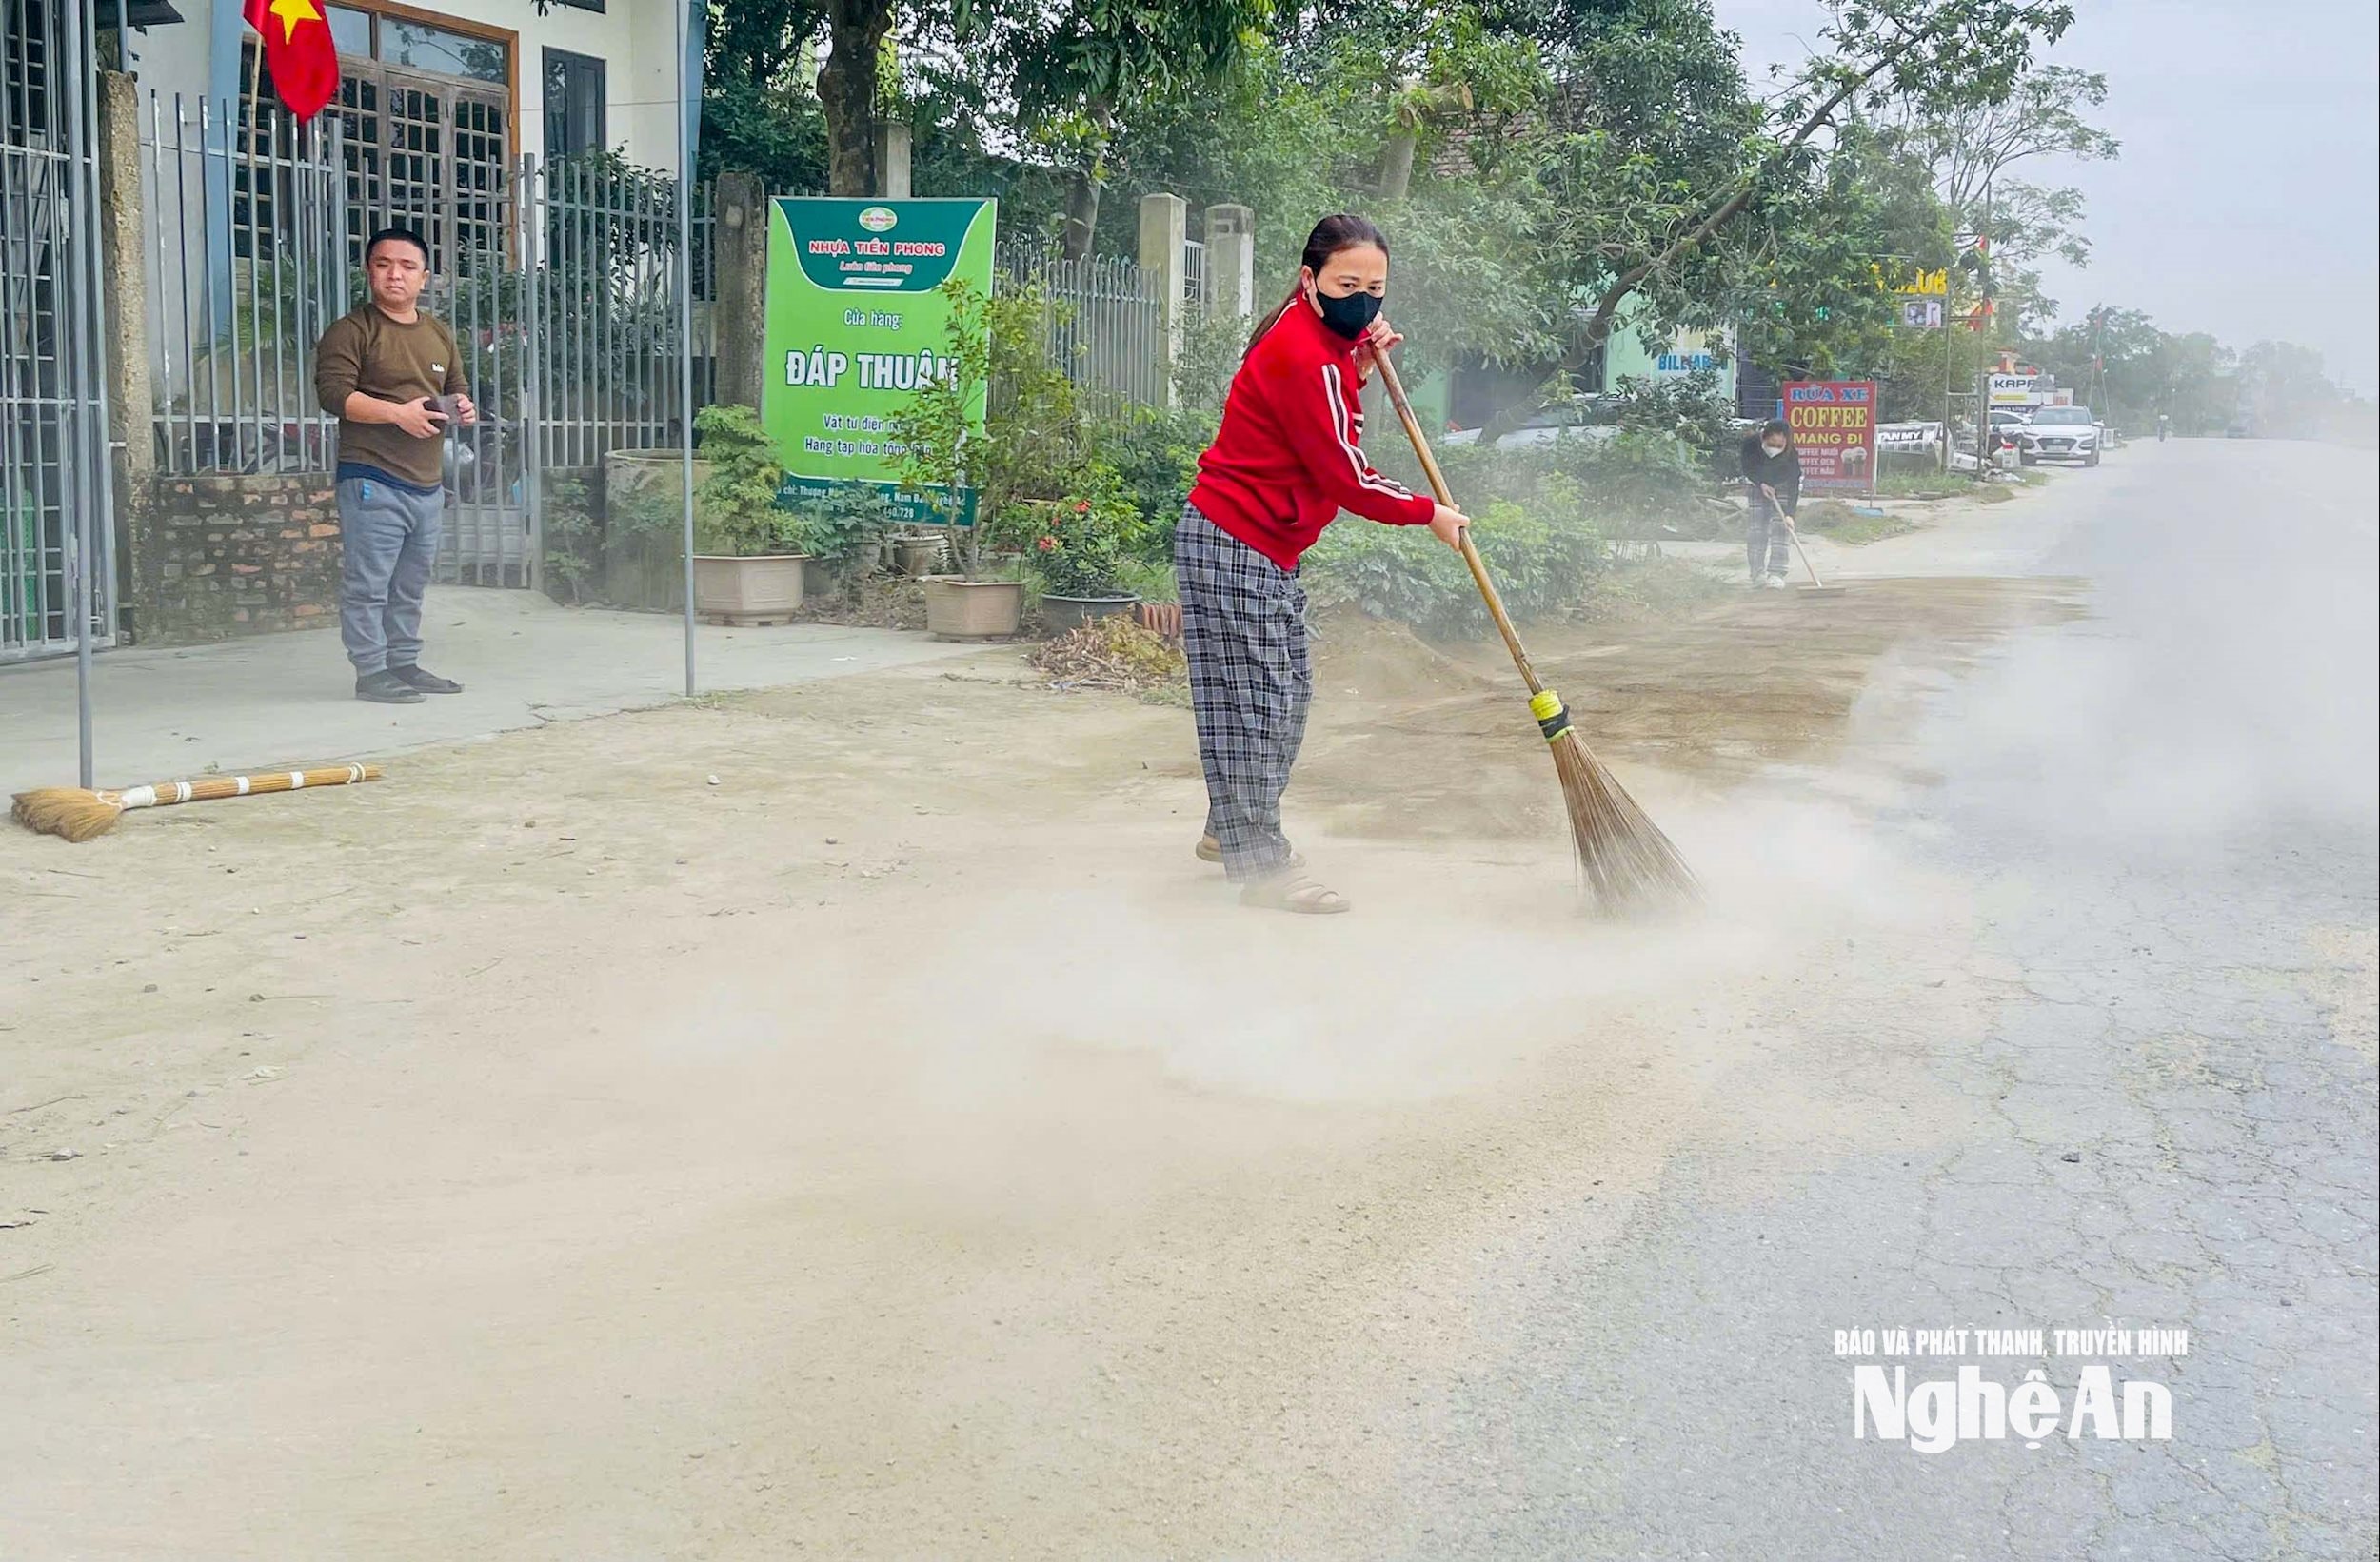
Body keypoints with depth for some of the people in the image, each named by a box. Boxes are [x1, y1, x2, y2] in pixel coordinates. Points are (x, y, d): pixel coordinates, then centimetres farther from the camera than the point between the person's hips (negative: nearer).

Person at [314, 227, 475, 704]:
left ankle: (404, 664, 21)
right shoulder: (352, 331, -3)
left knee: (411, 585, 13)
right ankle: (372, 672, -3)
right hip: (373, 480, -7)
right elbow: (333, 392, -13)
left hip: (428, 483, 7)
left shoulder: (440, 335, 19)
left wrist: (463, 408, 5)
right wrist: (398, 413, -21)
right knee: (368, 584, -7)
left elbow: (456, 388, 30)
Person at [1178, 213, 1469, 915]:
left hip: (1266, 551, 11)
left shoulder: (1319, 338, 10)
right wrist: (1428, 514, -6)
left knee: (1287, 694, 17)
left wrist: (1357, 370, 2)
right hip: (1233, 548, -11)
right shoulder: (1302, 356, -22)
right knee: (1252, 700, -7)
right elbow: (1346, 477, -19)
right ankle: (1262, 868, -3)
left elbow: (1324, 427, 17)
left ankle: (1231, 831, 31)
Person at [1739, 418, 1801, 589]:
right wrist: (1761, 484, -23)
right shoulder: (1751, 445, -29)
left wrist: (1789, 514, -37)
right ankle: (1758, 573, 2)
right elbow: (1748, 469, -10)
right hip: (1756, 486, 2)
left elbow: (1793, 484, -31)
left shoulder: (1791, 454, -32)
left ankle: (1776, 574, -16)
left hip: (1781, 488, -2)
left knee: (1779, 530, -14)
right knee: (1755, 531, -6)